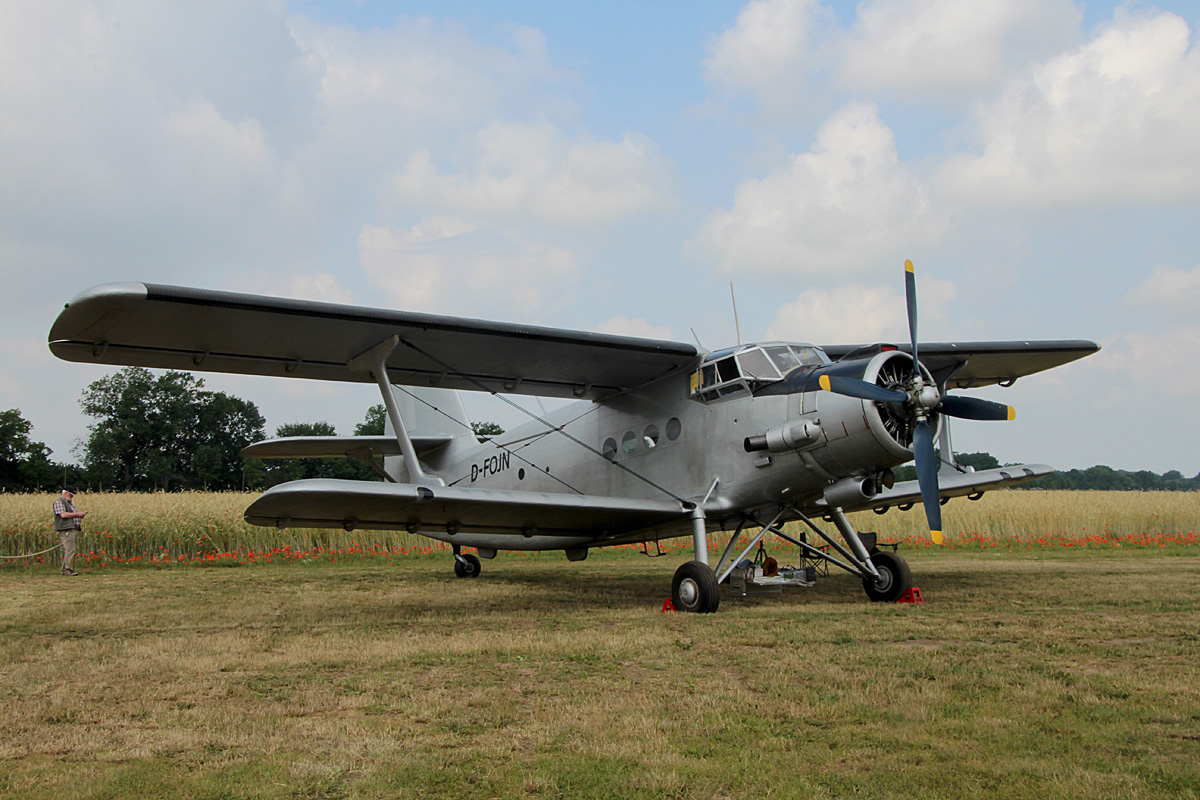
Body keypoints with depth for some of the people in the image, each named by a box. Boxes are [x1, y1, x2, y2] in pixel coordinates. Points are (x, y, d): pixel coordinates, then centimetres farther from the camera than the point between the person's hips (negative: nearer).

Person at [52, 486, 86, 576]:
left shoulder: (70, 503, 26)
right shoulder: (59, 502, -3)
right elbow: (63, 515, -16)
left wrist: (80, 515, 12)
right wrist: (77, 514, -12)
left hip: (74, 529, 10)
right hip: (66, 529, -10)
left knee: (70, 550, 7)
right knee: (70, 550, -15)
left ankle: (65, 569, 9)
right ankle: (68, 569, -16)